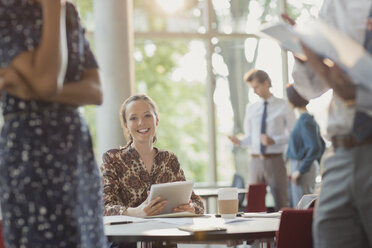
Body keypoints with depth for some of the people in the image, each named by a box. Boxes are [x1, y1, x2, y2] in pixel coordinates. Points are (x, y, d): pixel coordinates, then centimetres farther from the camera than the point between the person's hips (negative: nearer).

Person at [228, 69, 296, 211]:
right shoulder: (251, 109, 14)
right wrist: (240, 142, -6)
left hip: (275, 160, -3)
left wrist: (273, 140, -16)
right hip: (256, 161, 3)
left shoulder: (283, 107, 3)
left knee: (280, 203, -2)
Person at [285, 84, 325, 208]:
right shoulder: (311, 119, 12)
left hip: (302, 166, -10)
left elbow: (315, 148, -24)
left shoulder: (305, 121, -16)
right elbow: (322, 145, 19)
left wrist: (300, 170, -20)